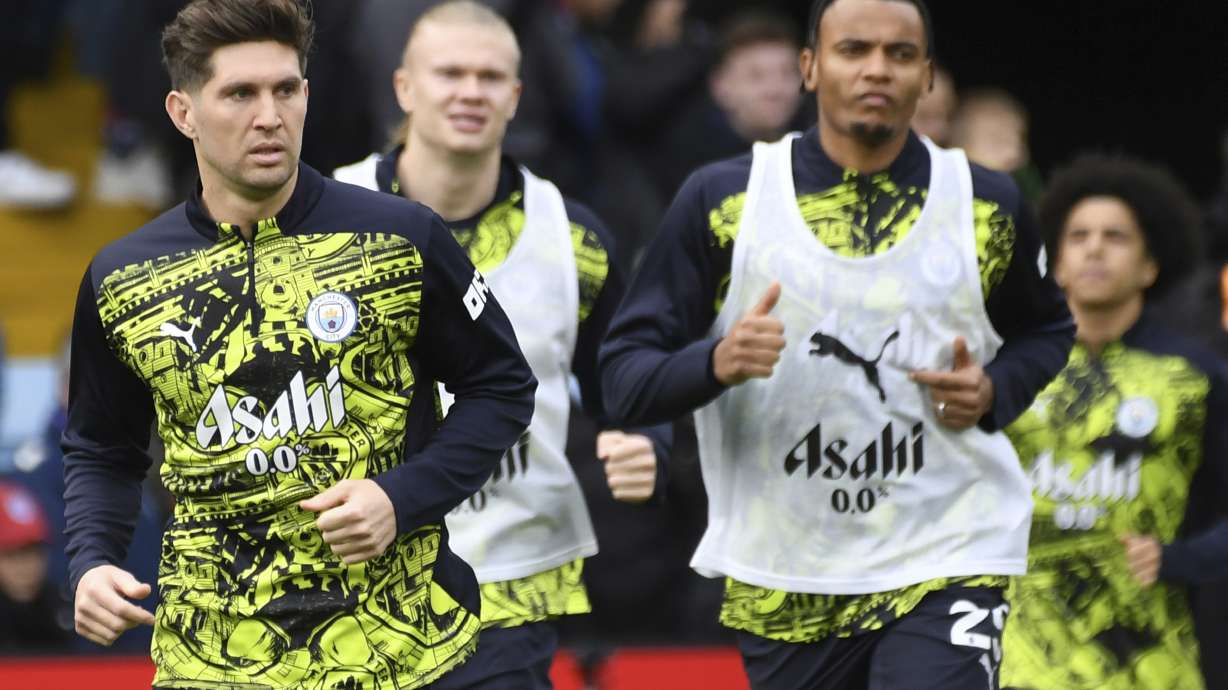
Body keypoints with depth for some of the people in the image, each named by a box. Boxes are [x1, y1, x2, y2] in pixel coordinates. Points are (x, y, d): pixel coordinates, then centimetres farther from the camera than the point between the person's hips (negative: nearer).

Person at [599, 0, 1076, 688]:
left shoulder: (987, 207, 2)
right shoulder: (723, 199, -2)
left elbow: (1047, 332, 20)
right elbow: (625, 370, -2)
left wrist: (994, 392, -3)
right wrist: (716, 364, -23)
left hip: (942, 561, -1)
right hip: (782, 577, 1)